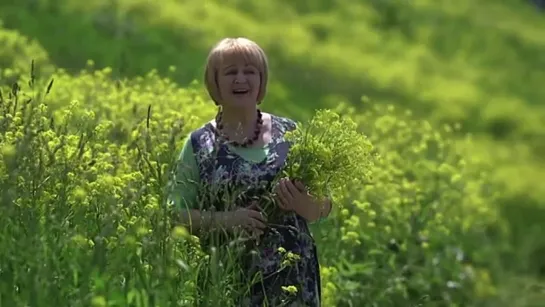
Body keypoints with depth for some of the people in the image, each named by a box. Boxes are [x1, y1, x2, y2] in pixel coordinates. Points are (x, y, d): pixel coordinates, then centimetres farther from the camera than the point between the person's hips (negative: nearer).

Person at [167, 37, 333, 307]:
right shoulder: (199, 144, 2)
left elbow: (323, 209, 9)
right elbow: (179, 215, 1)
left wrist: (303, 204, -12)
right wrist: (226, 219, -15)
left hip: (291, 274, 1)